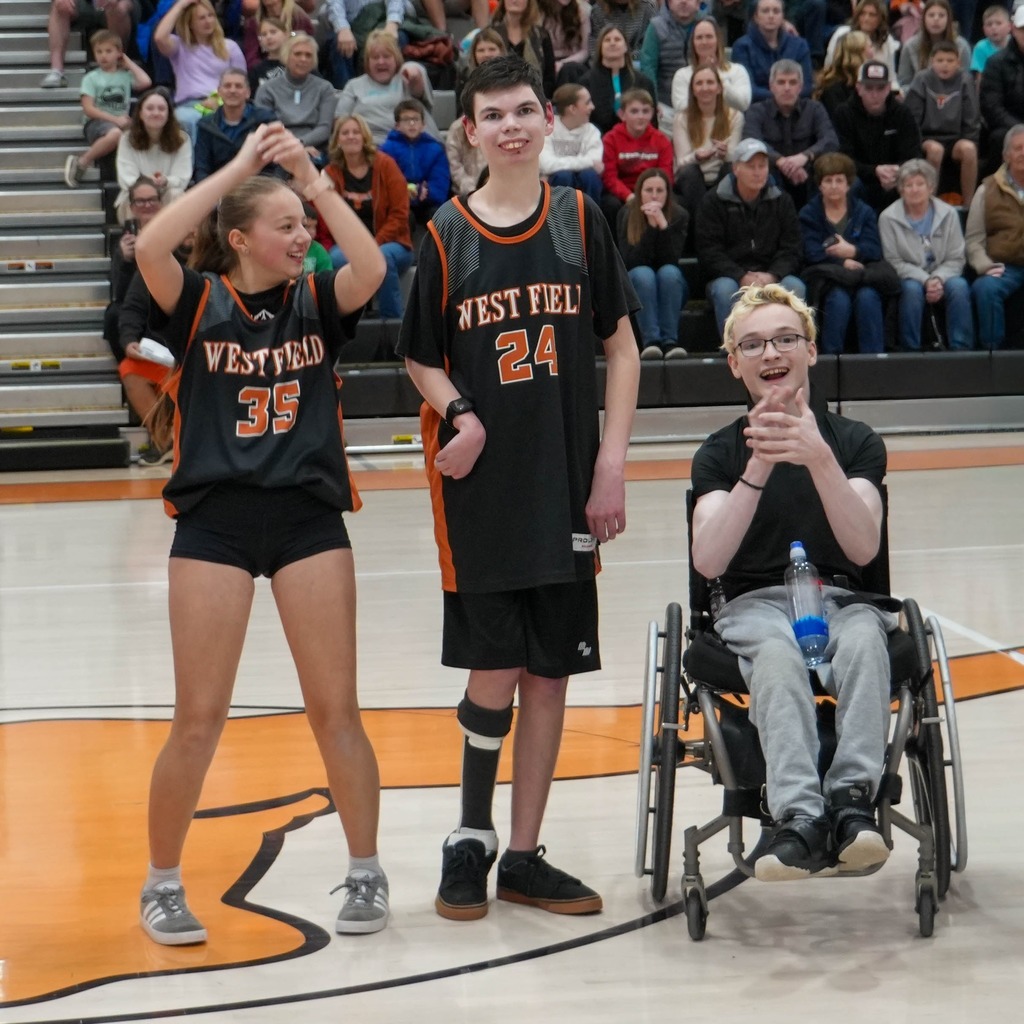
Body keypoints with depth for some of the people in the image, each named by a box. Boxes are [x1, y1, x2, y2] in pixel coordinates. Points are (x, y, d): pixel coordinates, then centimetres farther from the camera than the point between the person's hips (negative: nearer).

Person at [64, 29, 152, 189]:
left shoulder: (125, 75, 16)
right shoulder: (91, 78, 6)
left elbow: (145, 82, -4)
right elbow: (88, 109, -2)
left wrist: (128, 62, 10)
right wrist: (115, 119, -12)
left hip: (121, 121, 3)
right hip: (97, 122, -3)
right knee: (114, 133, -40)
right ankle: (81, 162, -19)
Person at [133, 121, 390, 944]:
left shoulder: (315, 300, 6)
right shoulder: (198, 301, 1)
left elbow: (371, 269, -15)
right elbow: (149, 247, -20)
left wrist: (313, 178, -14)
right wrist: (240, 165, -17)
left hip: (309, 515, 2)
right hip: (214, 519, -2)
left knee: (336, 709, 3)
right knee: (199, 719, 0)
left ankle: (366, 873, 18)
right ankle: (163, 884, 16)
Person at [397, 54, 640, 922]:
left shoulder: (579, 220, 2)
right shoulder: (448, 233, 0)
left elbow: (621, 346, 5)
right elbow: (422, 359, 8)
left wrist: (612, 463, -4)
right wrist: (459, 413, -13)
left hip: (565, 484, 2)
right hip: (480, 485, -1)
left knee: (548, 672, 5)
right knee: (495, 669, -3)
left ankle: (523, 856, 16)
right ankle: (471, 839, 16)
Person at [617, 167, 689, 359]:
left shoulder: (679, 215, -9)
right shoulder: (626, 214, -11)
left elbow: (672, 259, -20)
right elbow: (630, 260, -20)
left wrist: (663, 224, -31)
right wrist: (651, 226, -28)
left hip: (671, 286, 1)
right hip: (636, 286, -1)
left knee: (669, 271, -31)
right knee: (643, 274, -32)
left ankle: (670, 340, -36)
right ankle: (650, 341, -42)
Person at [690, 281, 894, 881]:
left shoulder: (855, 442, 8)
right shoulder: (721, 453, 8)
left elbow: (863, 549, -10)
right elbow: (708, 561, -9)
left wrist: (818, 457, -24)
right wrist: (759, 467, -21)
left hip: (842, 600, 1)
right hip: (755, 606, -1)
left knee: (864, 639, -36)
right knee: (778, 655, -36)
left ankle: (853, 799, -46)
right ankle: (802, 818, -51)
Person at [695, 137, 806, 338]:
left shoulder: (781, 201, 10)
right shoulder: (713, 202, 1)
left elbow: (791, 250, 3)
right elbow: (710, 253, -7)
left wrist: (772, 276, -18)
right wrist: (742, 277, -21)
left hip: (772, 277, 2)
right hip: (729, 277, -2)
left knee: (795, 287, -28)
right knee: (725, 289, -35)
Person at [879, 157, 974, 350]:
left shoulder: (948, 214, 0)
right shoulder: (888, 218, -5)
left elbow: (956, 260, 1)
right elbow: (894, 262, -7)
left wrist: (938, 279, -19)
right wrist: (925, 280, -19)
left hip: (941, 277, 2)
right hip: (908, 278, -2)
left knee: (959, 286, -30)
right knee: (912, 289, -35)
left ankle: (961, 348, -24)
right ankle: (911, 350, -24)